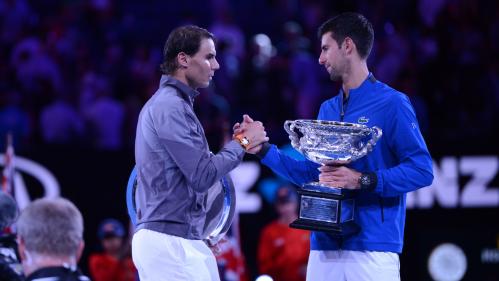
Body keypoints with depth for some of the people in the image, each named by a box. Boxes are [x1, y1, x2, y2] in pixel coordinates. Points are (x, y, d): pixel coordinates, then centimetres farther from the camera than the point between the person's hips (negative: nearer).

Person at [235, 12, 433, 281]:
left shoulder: (391, 103, -5)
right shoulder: (327, 110, 17)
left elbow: (421, 170, -12)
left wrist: (364, 180, -21)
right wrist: (263, 149, 15)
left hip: (373, 246, -7)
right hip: (324, 245, 7)